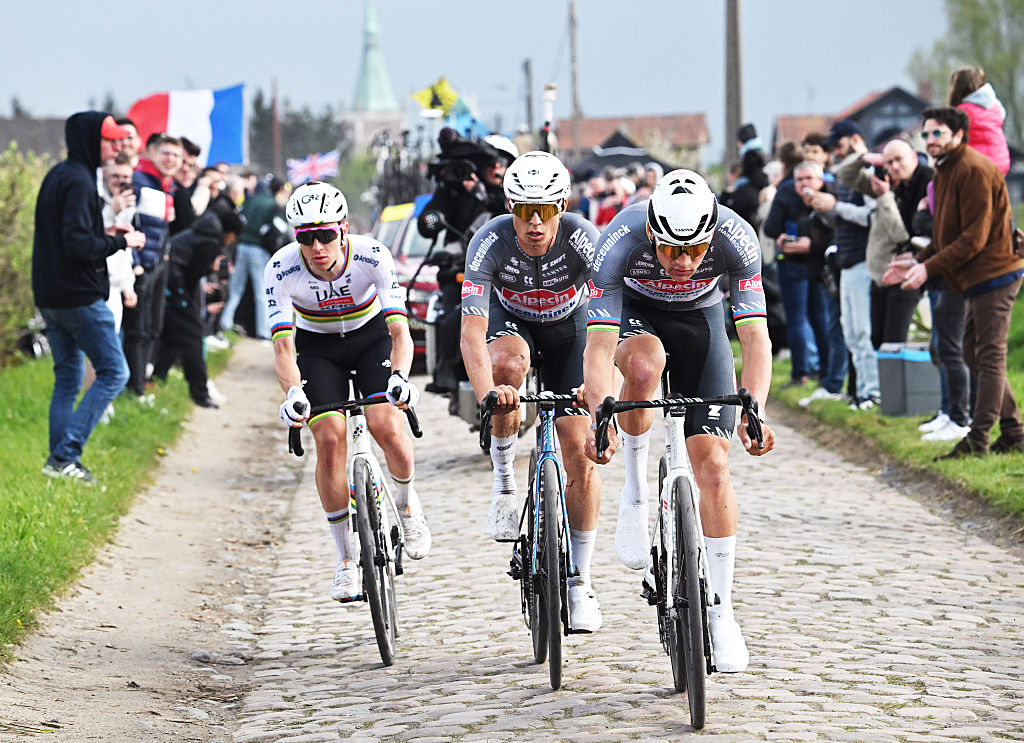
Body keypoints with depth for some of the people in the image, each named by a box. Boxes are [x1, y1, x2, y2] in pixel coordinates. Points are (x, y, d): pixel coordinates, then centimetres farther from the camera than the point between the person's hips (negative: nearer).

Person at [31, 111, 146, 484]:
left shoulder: (56, 176, 15)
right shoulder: (78, 181, -16)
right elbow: (78, 244, -23)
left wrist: (104, 234, 12)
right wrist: (121, 242, -11)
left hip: (49, 297, 10)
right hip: (79, 296, -10)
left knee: (67, 379, 15)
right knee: (113, 372, -4)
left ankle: (61, 460, 13)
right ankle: (65, 454, -10)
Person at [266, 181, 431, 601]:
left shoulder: (372, 257, -30)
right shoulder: (281, 270, -28)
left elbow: (400, 330, -33)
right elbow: (283, 345, -31)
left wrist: (399, 376, -53)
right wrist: (293, 393, -51)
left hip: (371, 334, -1)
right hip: (318, 347, 1)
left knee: (385, 424, -23)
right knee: (330, 438, -16)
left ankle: (407, 502, 10)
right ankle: (347, 559, -3)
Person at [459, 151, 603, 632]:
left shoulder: (583, 240, -32)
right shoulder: (490, 243, -32)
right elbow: (472, 333, -39)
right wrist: (487, 393, -56)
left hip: (569, 326, 0)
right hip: (511, 321, 0)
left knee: (580, 451, -10)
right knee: (508, 362, -38)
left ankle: (580, 580, 3)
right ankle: (504, 480, -16)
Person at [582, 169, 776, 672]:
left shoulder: (736, 240, -33)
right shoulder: (621, 241, -36)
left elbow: (755, 338, -34)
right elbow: (598, 346, -38)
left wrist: (753, 411, -49)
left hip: (699, 316, 1)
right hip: (633, 311, -1)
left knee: (712, 462, -9)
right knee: (644, 364, -38)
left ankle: (721, 609, 1)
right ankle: (634, 491, -15)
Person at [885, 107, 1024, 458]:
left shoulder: (975, 170, -16)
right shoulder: (945, 171, 16)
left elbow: (974, 237, -21)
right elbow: (947, 235, 20)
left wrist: (929, 268, -21)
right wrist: (918, 261, 7)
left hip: (993, 274, -11)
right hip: (976, 279, 11)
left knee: (989, 357, -8)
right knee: (974, 355, 13)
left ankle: (977, 441, -8)